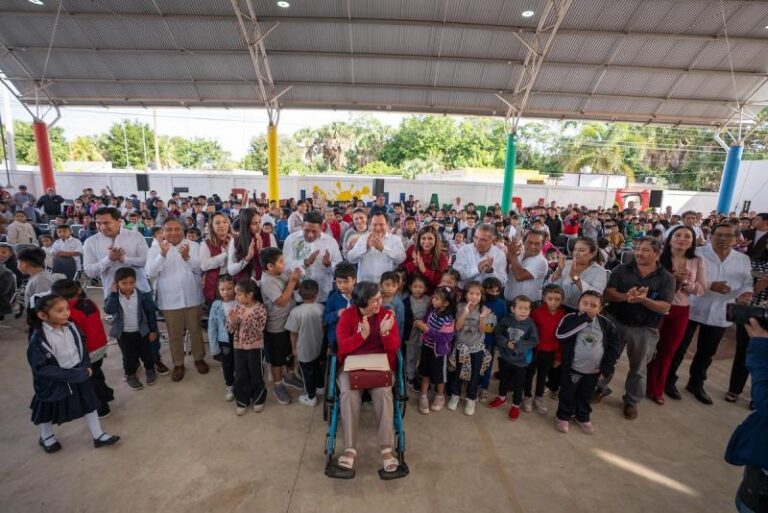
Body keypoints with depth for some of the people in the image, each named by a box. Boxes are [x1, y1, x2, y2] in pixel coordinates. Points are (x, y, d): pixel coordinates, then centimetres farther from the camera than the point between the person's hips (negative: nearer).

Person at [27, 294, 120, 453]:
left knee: (90, 405, 12)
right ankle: (46, 437, 50)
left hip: (79, 375, 4)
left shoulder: (71, 327, -9)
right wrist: (73, 374, -26)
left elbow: (82, 348, 4)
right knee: (49, 411, 21)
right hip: (54, 384, -4)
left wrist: (85, 367, -9)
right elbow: (42, 368, -24)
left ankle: (98, 435, 28)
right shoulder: (38, 339, -24)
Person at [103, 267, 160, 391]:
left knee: (146, 353, 14)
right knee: (129, 356, 13)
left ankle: (150, 369, 39)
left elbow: (151, 313, -6)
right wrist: (114, 293, -28)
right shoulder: (114, 297, -11)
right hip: (123, 333, 0)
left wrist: (153, 330, -4)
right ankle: (130, 374, 36)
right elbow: (109, 310, -30)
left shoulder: (143, 296, -13)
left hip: (142, 331, 0)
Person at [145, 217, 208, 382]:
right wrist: (162, 254, -25)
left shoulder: (194, 246, -2)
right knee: (174, 334, 11)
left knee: (196, 330, 13)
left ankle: (199, 358, 31)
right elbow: (151, 273, -11)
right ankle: (178, 364, 28)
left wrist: (187, 257, -28)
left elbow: (200, 268, -10)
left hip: (192, 297, 0)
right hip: (170, 300, 0)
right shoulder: (155, 248, -1)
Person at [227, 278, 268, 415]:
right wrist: (232, 320, -22)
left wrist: (248, 319, -34)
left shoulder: (260, 309, -16)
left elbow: (259, 330, -22)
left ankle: (258, 400, 31)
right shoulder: (237, 308, -3)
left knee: (256, 375, 11)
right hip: (239, 347, 4)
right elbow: (230, 329, -1)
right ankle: (242, 401, 30)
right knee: (240, 376, 13)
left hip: (255, 347, -4)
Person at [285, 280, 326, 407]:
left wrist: (293, 348, 1)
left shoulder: (296, 311, -23)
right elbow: (324, 326, 2)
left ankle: (311, 397, 28)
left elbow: (293, 333, -14)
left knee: (307, 373, 14)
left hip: (303, 349, -4)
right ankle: (320, 387, 47)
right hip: (318, 346, 4)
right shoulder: (321, 308, -13)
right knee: (317, 367, 27)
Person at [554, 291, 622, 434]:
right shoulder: (571, 318, -15)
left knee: (586, 395, 22)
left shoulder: (605, 324, -4)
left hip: (594, 370, 4)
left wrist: (608, 365, -6)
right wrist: (583, 319, -30)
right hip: (572, 368, -3)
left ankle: (583, 417, 43)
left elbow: (615, 344, 0)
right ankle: (563, 416, 32)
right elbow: (560, 335, -31)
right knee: (567, 394, 12)